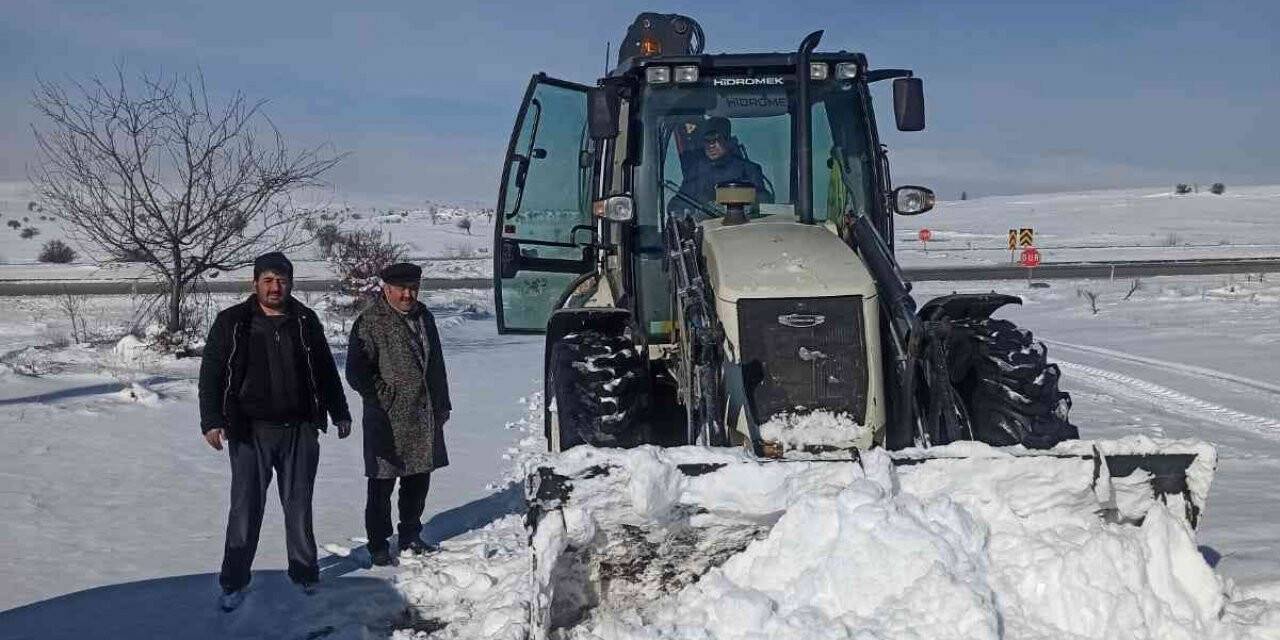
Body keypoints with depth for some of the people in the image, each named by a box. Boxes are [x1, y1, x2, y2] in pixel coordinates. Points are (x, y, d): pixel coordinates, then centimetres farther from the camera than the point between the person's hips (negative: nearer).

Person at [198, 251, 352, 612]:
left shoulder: (306, 321, 6)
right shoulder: (233, 322, -3)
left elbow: (326, 371, 14)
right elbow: (211, 373, -4)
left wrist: (340, 413, 16)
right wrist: (212, 421, -12)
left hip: (300, 430, 2)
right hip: (250, 431, -2)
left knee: (299, 505, 11)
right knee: (246, 508, 1)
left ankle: (304, 574, 25)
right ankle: (234, 582, 12)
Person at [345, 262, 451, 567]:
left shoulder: (423, 316, 12)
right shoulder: (370, 322, -10)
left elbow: (436, 364, 20)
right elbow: (356, 372, -10)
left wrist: (441, 404, 19)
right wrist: (385, 397, -14)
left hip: (424, 418, 7)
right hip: (388, 421, -7)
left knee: (418, 481, 16)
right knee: (382, 486, 1)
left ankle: (410, 537, 31)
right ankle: (379, 546, 12)